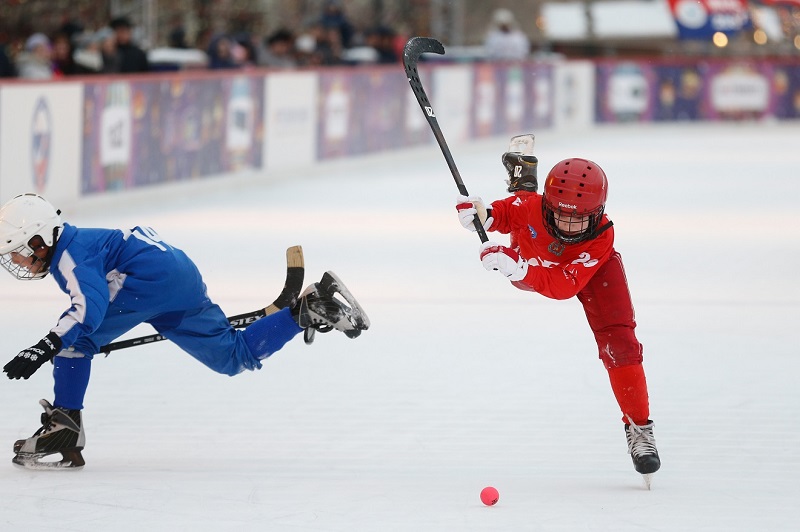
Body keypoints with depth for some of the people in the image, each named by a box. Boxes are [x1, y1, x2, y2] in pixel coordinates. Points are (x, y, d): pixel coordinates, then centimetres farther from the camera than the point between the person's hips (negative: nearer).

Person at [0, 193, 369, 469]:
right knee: (236, 358, 18)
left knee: (74, 338, -12)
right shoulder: (74, 243, 19)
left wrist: (42, 350, -35)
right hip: (181, 282, 11)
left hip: (155, 279, -11)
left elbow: (90, 308, -28)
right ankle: (309, 309, 12)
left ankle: (63, 427, -18)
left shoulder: (70, 255, -11)